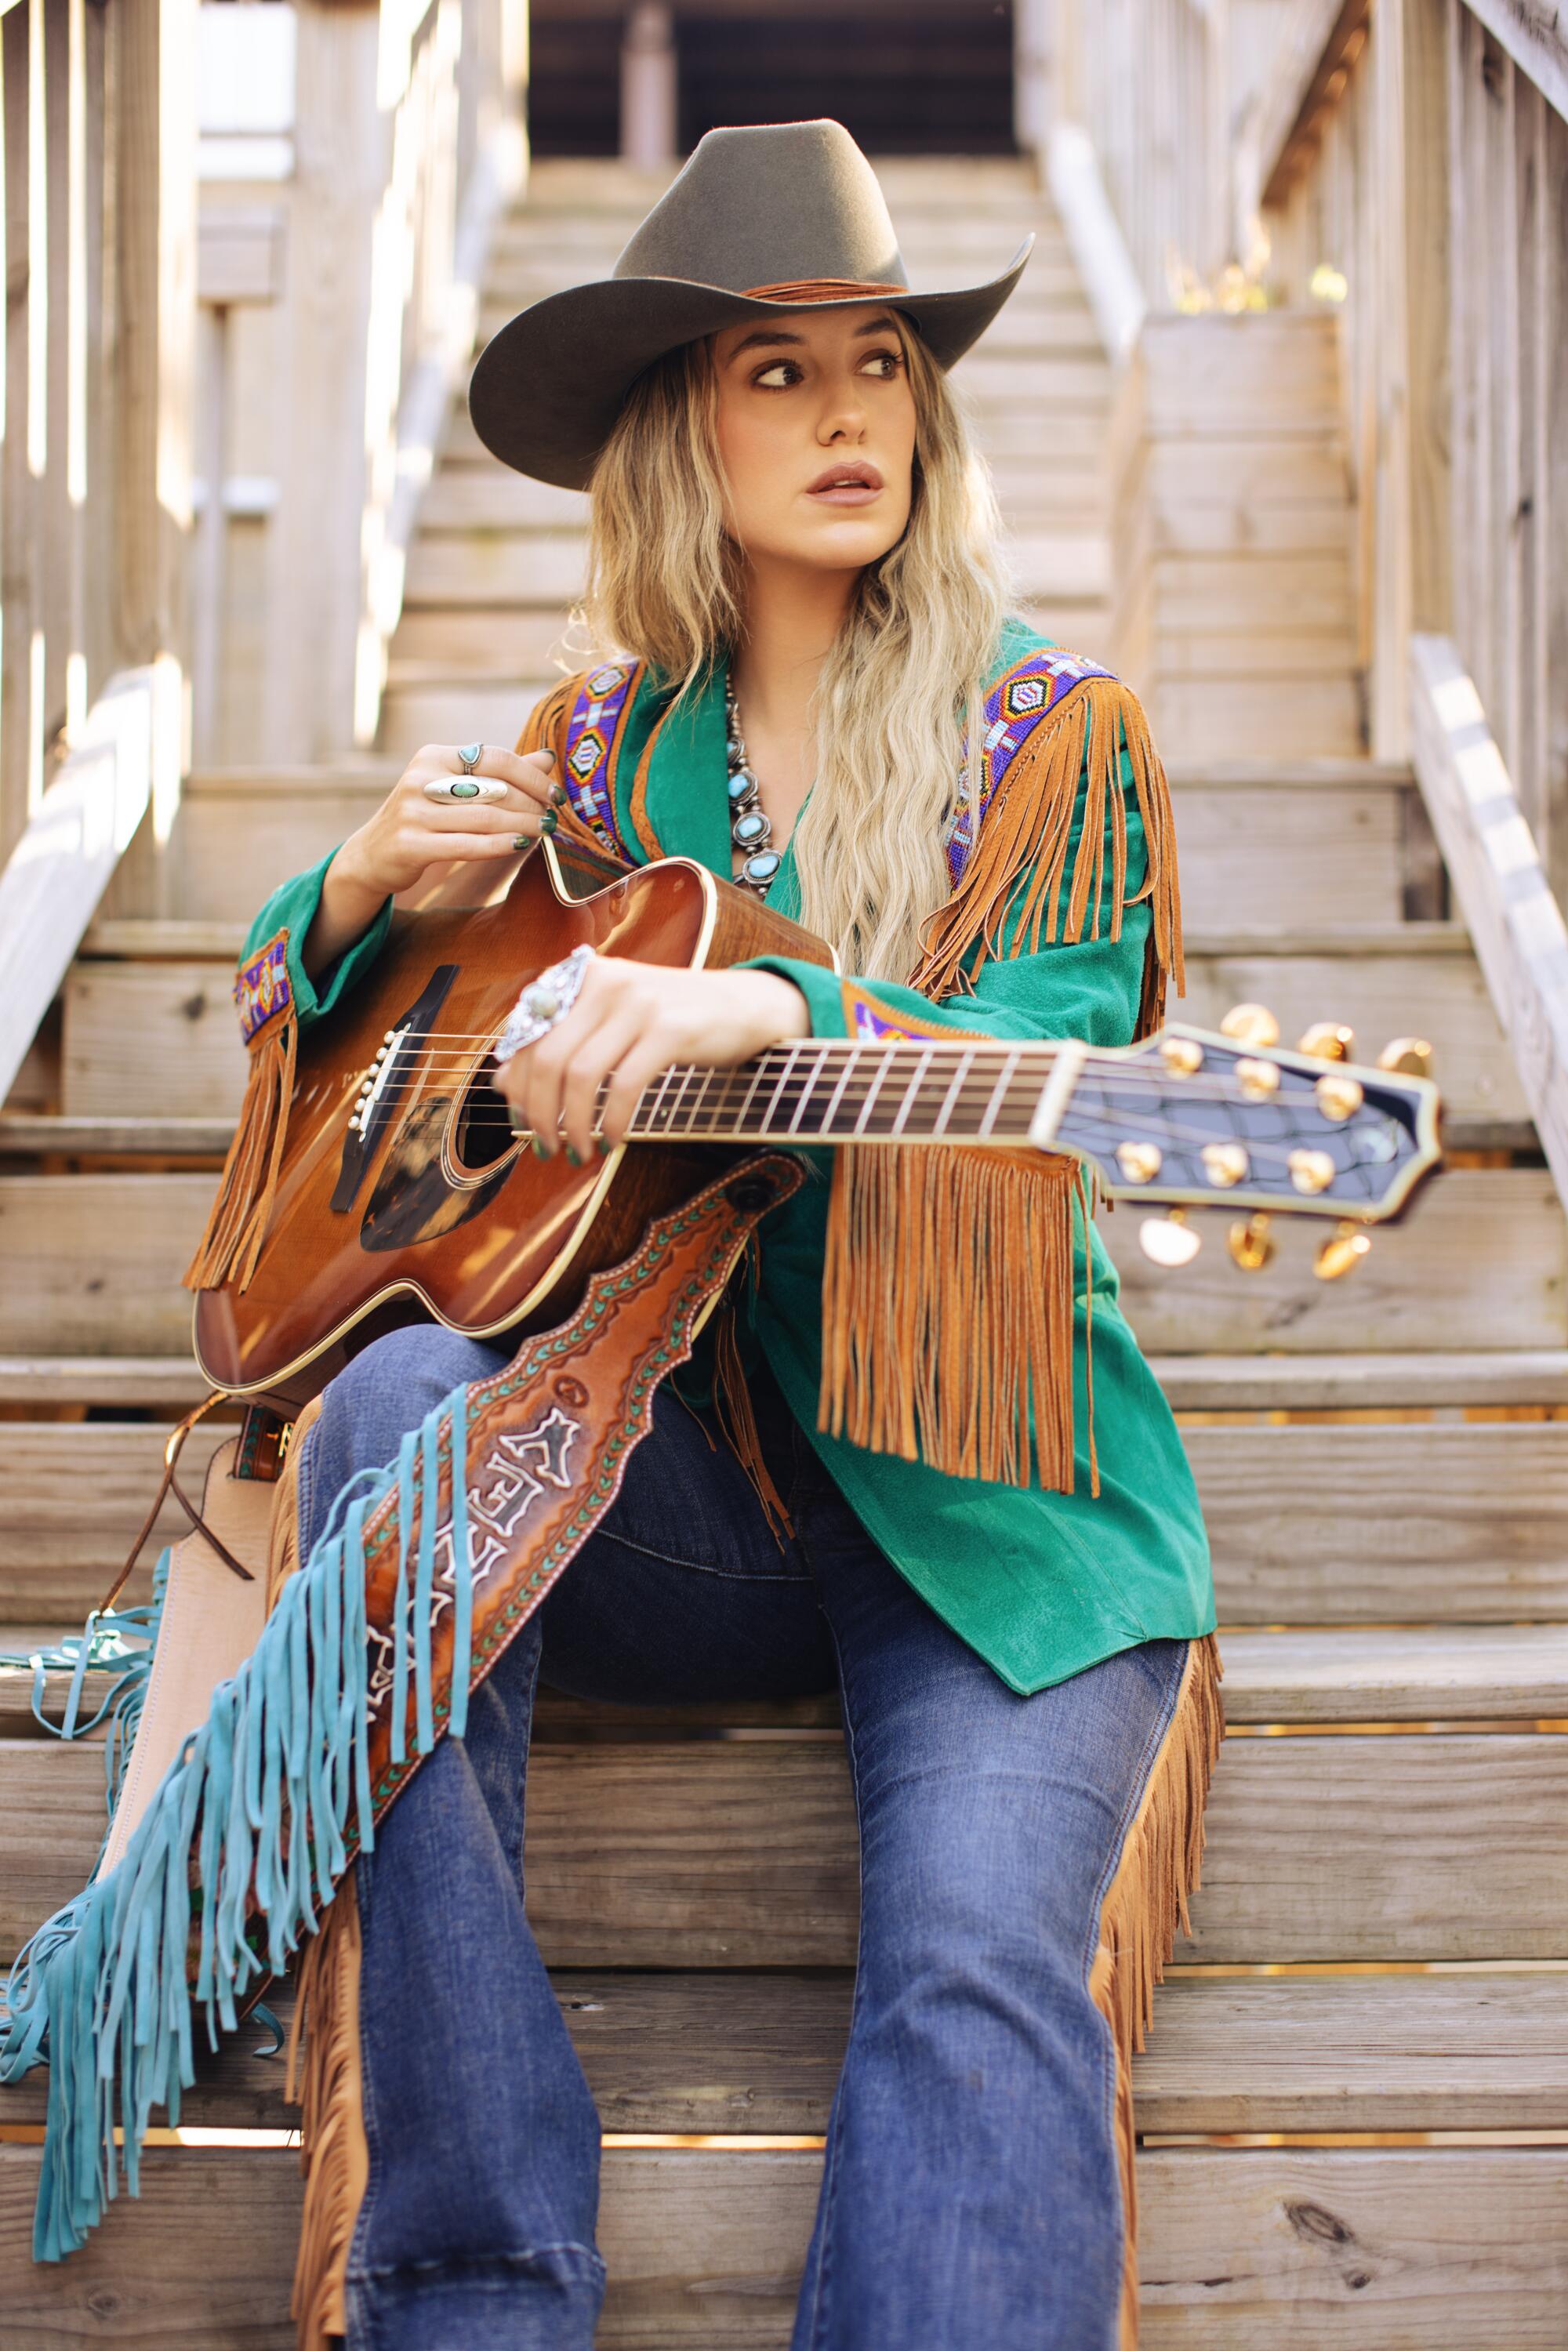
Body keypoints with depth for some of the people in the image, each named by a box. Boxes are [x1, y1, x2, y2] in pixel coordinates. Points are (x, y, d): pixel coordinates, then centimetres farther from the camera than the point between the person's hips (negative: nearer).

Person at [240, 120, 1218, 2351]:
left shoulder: (1050, 736, 2)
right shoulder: (609, 743, 12)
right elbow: (301, 992, 22)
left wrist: (774, 1012, -31)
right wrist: (381, 876, -2)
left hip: (982, 1494, -2)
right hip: (685, 1470, 3)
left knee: (978, 1952, -30)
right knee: (400, 1400, -30)